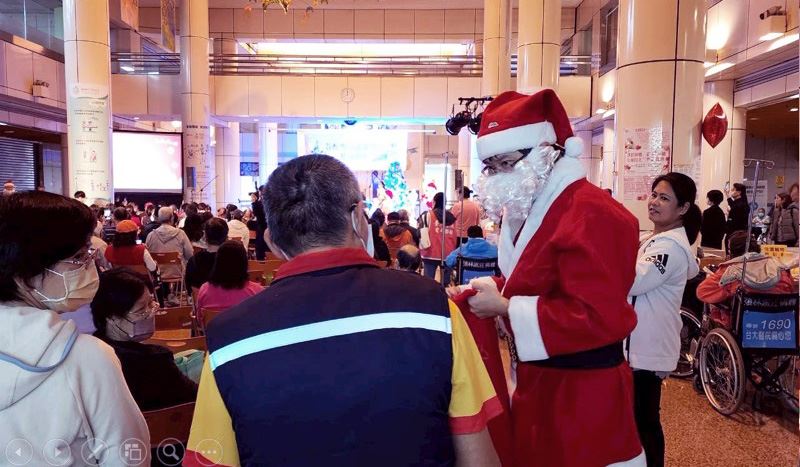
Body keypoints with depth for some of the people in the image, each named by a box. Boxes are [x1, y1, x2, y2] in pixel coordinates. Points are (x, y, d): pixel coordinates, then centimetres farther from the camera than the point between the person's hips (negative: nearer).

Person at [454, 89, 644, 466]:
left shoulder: (592, 214, -22)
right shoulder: (533, 208, 9)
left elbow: (599, 317, -29)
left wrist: (505, 307, -24)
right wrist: (488, 290, 0)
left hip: (580, 391, -9)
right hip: (538, 379, 9)